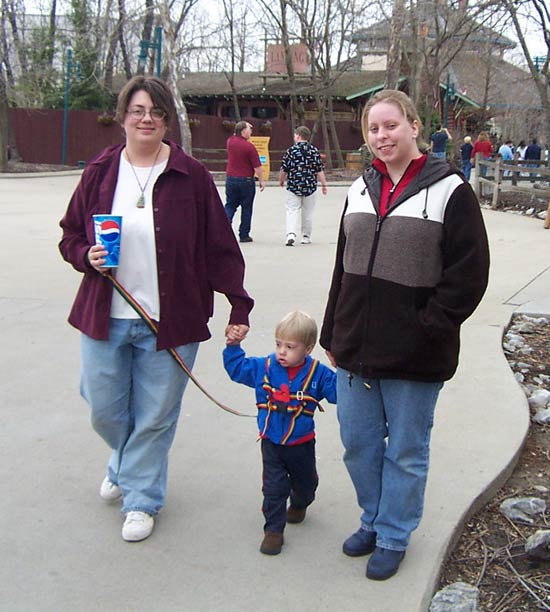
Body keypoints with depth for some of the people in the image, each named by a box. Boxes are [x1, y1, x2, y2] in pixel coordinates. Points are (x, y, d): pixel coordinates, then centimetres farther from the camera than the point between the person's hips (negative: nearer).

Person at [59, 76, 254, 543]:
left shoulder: (191, 176, -5)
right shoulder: (101, 171, 2)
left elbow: (220, 247, -2)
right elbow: (71, 235, 12)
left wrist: (239, 304, -4)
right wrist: (87, 257, -9)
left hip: (170, 321, -2)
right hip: (105, 317, 3)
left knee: (155, 417, 7)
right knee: (104, 410, 14)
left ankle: (141, 499, 30)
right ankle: (125, 464, 47)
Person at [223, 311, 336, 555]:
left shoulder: (317, 373, -13)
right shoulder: (264, 368, -8)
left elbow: (337, 390, -13)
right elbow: (237, 368, 4)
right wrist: (233, 347, -8)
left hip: (301, 443, 0)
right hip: (271, 442, 0)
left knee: (305, 484, 22)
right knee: (273, 488, -1)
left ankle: (299, 504, 54)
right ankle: (273, 530, 11)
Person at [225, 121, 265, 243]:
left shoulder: (230, 141, 0)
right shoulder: (249, 146, -14)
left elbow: (236, 136, 28)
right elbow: (257, 166, -11)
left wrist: (245, 125, 24)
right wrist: (261, 180, 0)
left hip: (231, 179, 5)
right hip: (246, 180, -5)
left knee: (230, 206, 11)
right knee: (246, 208, 6)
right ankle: (244, 235, 11)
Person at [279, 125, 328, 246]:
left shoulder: (291, 150, -7)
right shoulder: (314, 150, 0)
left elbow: (284, 169, -3)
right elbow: (319, 170, -1)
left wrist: (281, 180, 15)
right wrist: (324, 184, 7)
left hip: (293, 186, -2)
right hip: (310, 186, 2)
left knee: (292, 210, 0)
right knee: (308, 212, 13)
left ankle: (291, 234, -20)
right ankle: (306, 237, 21)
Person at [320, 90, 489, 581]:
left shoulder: (450, 190, -9)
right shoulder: (361, 189, 9)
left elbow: (468, 274, -11)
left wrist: (428, 328, -15)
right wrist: (334, 335, 14)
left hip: (415, 356, -5)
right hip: (356, 349, 6)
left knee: (406, 452, 9)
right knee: (358, 444, 15)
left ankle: (393, 537, 28)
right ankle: (374, 520, 37)